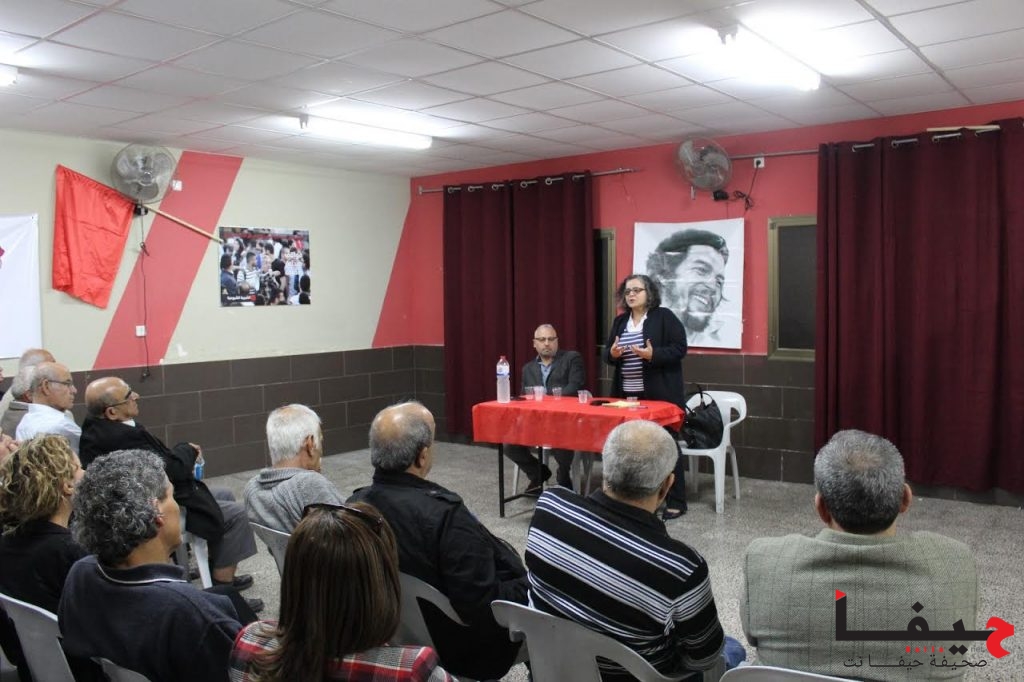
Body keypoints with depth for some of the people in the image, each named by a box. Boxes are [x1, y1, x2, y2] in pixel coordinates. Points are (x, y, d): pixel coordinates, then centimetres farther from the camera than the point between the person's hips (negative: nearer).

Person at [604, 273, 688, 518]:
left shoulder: (664, 316, -6)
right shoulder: (620, 321, 12)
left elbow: (679, 349, -10)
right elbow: (607, 353, 15)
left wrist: (653, 355, -24)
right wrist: (612, 353, -8)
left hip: (660, 395, -6)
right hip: (627, 395, 6)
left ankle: (676, 502, 10)